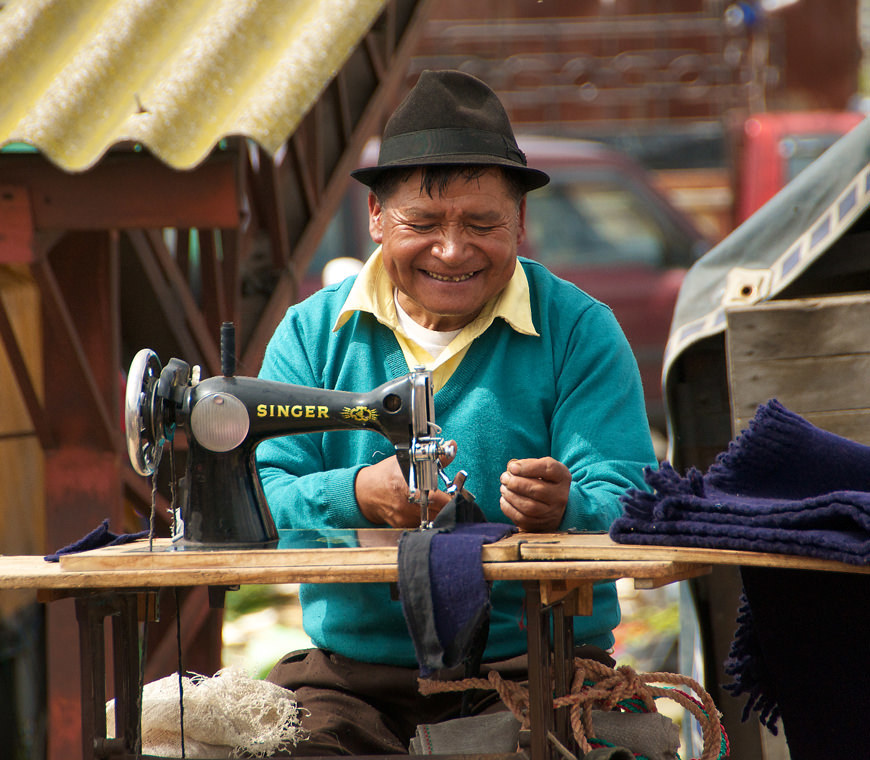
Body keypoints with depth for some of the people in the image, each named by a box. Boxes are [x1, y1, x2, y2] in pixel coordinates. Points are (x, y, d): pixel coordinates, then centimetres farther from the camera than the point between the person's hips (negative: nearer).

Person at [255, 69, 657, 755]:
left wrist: (564, 509, -30)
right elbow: (258, 501, -1)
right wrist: (359, 495, -22)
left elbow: (628, 511, -7)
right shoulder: (312, 334, 9)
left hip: (533, 667, -1)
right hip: (350, 669, 1)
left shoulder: (579, 332, 2)